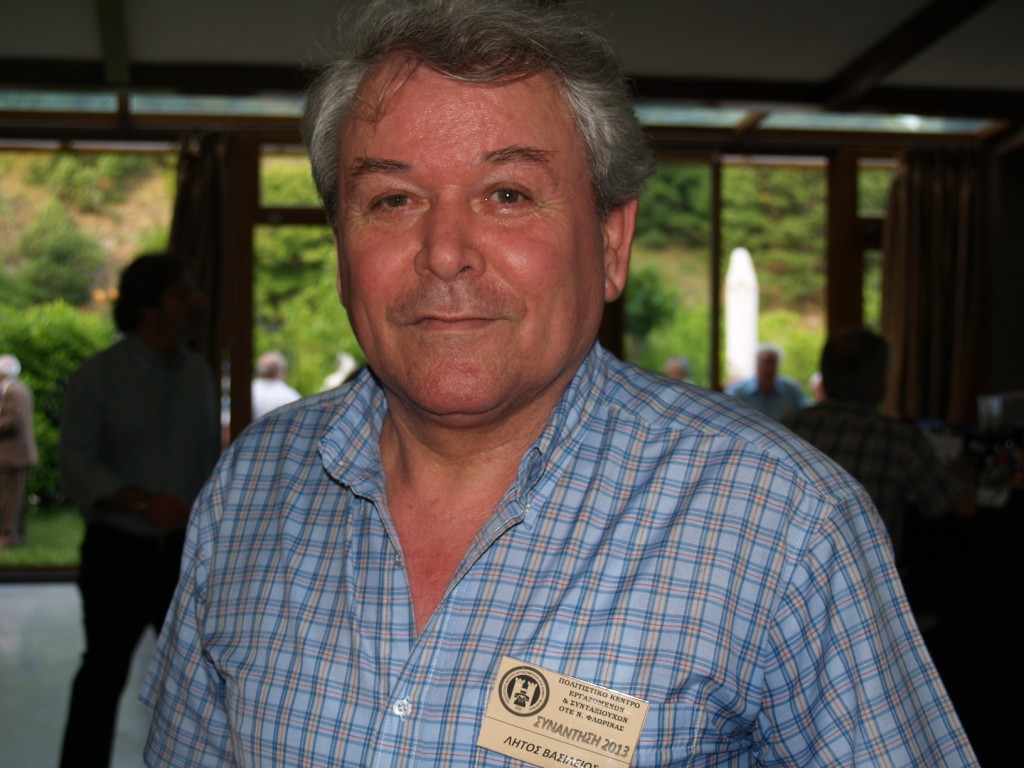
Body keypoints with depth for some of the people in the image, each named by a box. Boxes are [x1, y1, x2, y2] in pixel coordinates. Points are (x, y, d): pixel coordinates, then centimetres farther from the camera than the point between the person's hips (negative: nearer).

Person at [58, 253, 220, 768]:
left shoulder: (197, 373, 7)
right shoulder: (98, 376, -7)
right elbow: (76, 465, -14)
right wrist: (143, 503, -26)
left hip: (186, 551, 4)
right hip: (118, 552, -4)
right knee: (104, 673, 6)